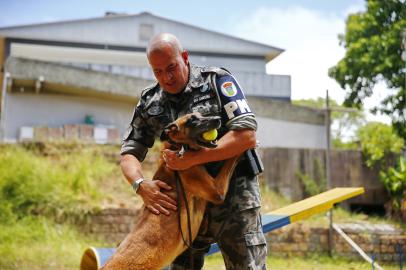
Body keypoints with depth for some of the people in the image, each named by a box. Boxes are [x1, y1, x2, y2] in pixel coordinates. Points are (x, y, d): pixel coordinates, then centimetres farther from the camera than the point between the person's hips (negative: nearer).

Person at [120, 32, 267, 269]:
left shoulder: (217, 81, -5)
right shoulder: (149, 102, 7)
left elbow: (247, 136, -14)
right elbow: (130, 153, 6)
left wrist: (193, 159, -22)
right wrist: (141, 185, -16)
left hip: (233, 196, -4)